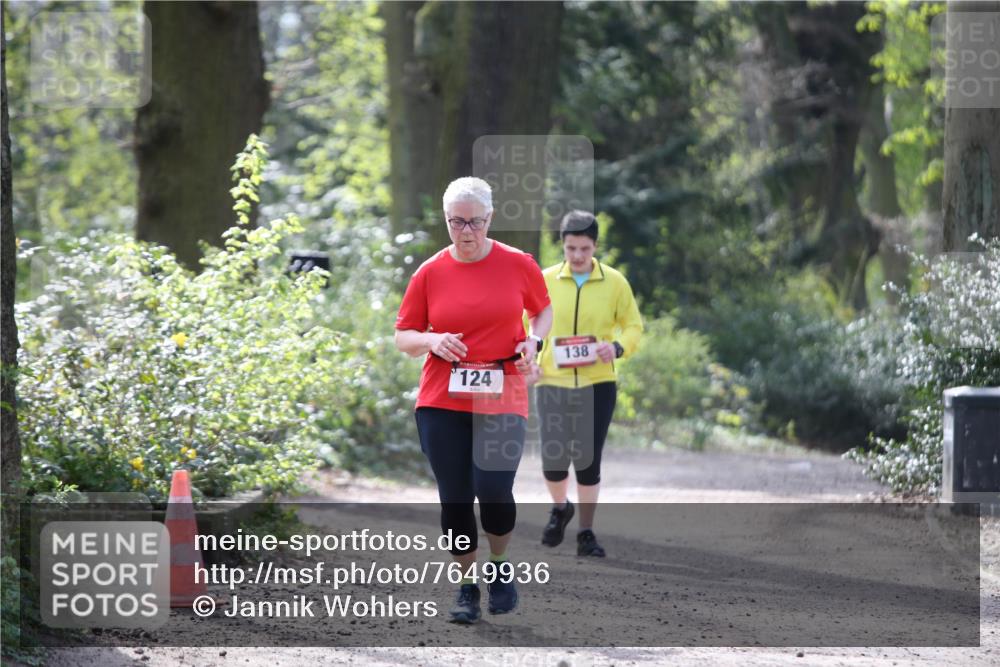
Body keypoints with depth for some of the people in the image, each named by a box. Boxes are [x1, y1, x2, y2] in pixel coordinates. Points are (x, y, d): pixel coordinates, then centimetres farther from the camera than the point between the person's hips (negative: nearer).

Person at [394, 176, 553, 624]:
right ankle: (467, 585, 18)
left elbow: (544, 309, 18)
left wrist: (534, 340, -2)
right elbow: (403, 337, 8)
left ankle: (498, 566, 13)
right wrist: (432, 341, -13)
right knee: (454, 497, 2)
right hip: (442, 401, 2)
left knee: (493, 489, -15)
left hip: (502, 398, -1)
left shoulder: (518, 264, 1)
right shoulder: (429, 273, 2)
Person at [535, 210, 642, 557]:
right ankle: (560, 508, 28)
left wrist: (618, 347, -14)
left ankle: (586, 533, 11)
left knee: (588, 460, -1)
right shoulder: (545, 281, 2)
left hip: (598, 383, 0)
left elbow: (634, 326, 7)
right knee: (553, 458, -4)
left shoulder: (614, 282, 0)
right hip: (553, 382, 1)